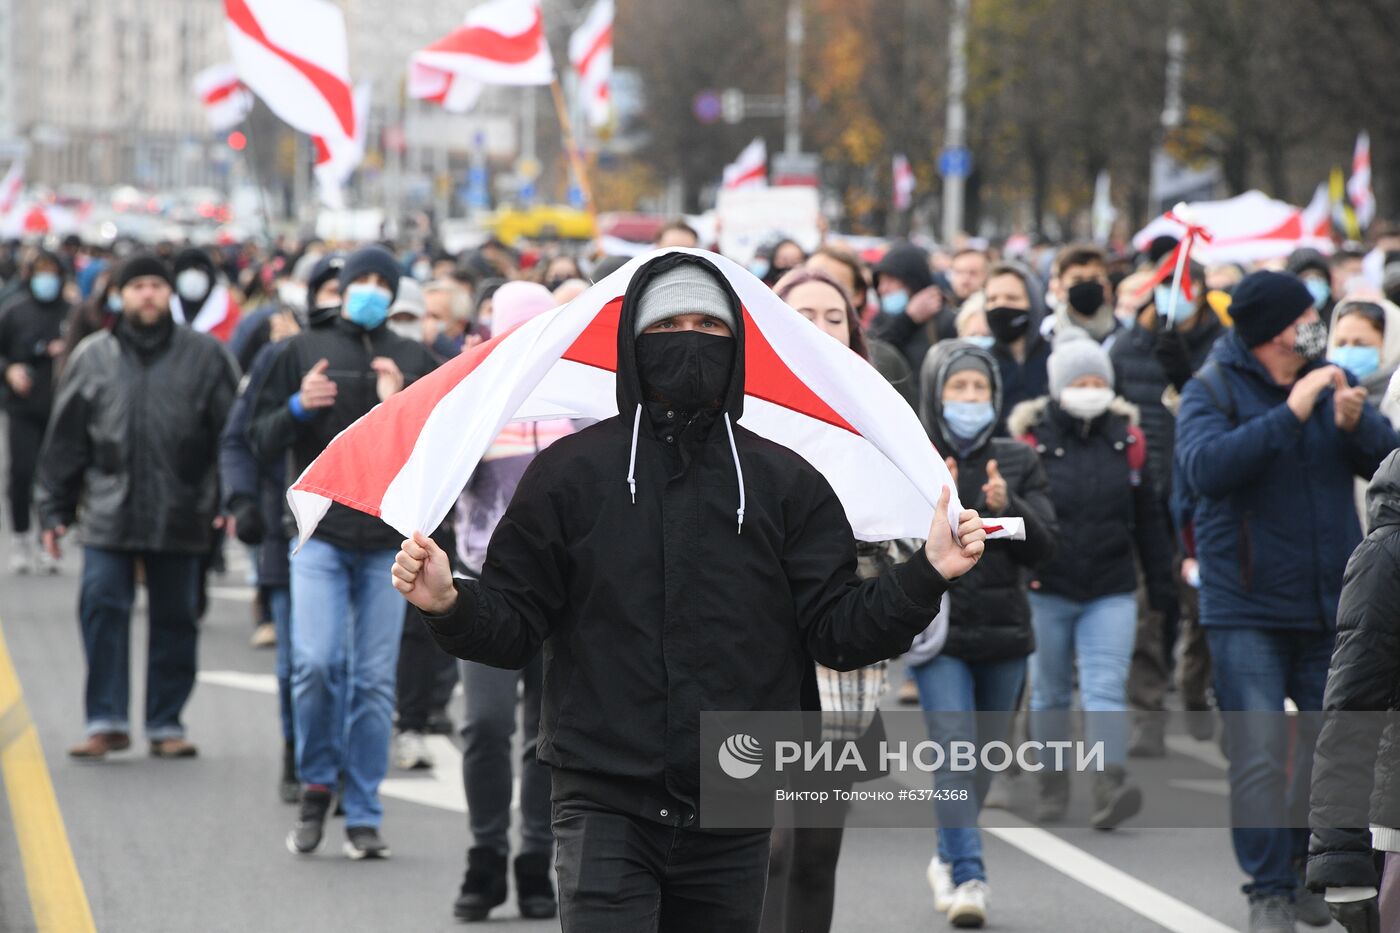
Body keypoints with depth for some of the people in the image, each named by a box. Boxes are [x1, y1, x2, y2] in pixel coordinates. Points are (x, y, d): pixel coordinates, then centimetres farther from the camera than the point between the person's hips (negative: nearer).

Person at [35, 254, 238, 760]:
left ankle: (165, 724, 15)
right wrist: (54, 510, 7)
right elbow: (65, 439, 10)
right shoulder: (93, 357, 6)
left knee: (175, 619, 6)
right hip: (109, 514, 0)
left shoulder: (204, 355, 3)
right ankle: (107, 721, 0)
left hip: (180, 514, 0)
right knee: (103, 610, -7)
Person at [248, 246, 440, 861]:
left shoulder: (413, 361, 11)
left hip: (388, 541, 1)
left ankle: (363, 817, 7)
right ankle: (316, 784, 6)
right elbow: (261, 440, 8)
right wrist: (298, 408, -11)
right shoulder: (304, 351, 10)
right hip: (320, 535, -1)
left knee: (375, 680, 0)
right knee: (316, 663, -16)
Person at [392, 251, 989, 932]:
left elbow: (837, 634, 4)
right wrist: (449, 604, -18)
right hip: (605, 809, -2)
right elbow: (513, 627, 2)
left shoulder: (785, 482, 7)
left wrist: (926, 576, -10)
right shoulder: (570, 473, 3)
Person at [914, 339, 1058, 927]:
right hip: (938, 631, -4)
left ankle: (949, 858, 32)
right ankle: (968, 877, -18)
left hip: (1004, 634, 4)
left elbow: (1043, 547, 1)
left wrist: (1007, 506, -16)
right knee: (956, 751, -16)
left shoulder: (1018, 462, 7)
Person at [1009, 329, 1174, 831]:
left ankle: (1110, 788, -22)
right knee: (1050, 693, 10)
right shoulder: (1032, 438, -6)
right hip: (1047, 590, -1)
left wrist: (1160, 583, 11)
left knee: (1106, 689, -12)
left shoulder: (1127, 437, 3)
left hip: (1112, 591, 1)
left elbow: (1149, 518, 11)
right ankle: (1053, 789, 22)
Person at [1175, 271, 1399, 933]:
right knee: (1259, 754, -9)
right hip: (1248, 609, -4)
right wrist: (1289, 415, -26)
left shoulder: (1328, 382, 8)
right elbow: (1204, 466, -23)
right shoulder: (1212, 389, -5)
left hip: (1333, 605, 4)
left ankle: (1308, 872, 26)